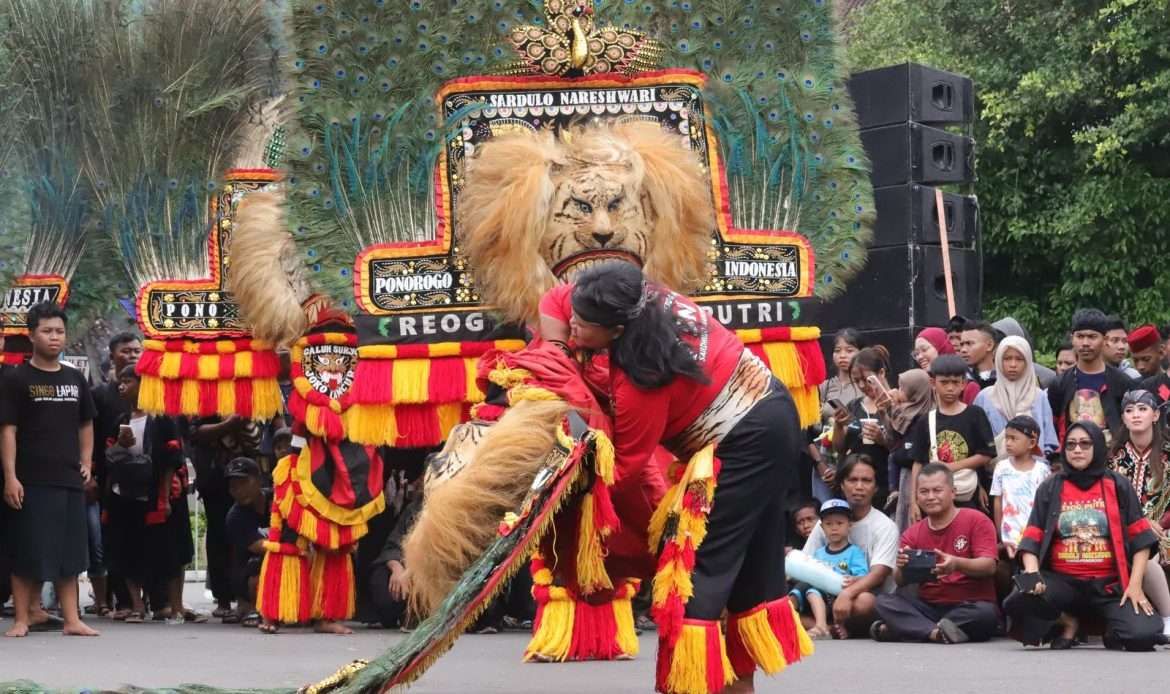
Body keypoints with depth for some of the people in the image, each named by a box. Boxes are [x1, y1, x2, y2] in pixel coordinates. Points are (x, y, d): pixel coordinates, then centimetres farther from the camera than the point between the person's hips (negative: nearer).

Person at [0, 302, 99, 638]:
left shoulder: (75, 380, 13)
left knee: (69, 553, 6)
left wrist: (86, 463, 10)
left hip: (70, 481, 5)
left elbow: (86, 425, 23)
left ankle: (72, 619, 10)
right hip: (32, 481, -5)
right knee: (28, 553, -2)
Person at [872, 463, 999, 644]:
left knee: (986, 613, -36)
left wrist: (957, 564, -33)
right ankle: (936, 633, -37)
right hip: (928, 607, 3)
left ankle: (905, 629, -32)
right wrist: (902, 568, -22)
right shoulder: (912, 534, 11)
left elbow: (989, 566, -12)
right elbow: (901, 582, 3)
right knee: (884, 602, -19)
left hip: (969, 606, -3)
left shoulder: (977, 521, 0)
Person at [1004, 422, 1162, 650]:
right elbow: (1032, 539, 4)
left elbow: (1140, 538, 4)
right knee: (1018, 603, -31)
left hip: (1109, 583, -1)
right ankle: (1066, 622, 4)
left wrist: (1135, 584, -8)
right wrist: (1032, 575, -16)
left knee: (1142, 636, -27)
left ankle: (1112, 623, 12)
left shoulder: (1118, 486, 6)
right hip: (1061, 580, 1)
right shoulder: (1049, 489, 8)